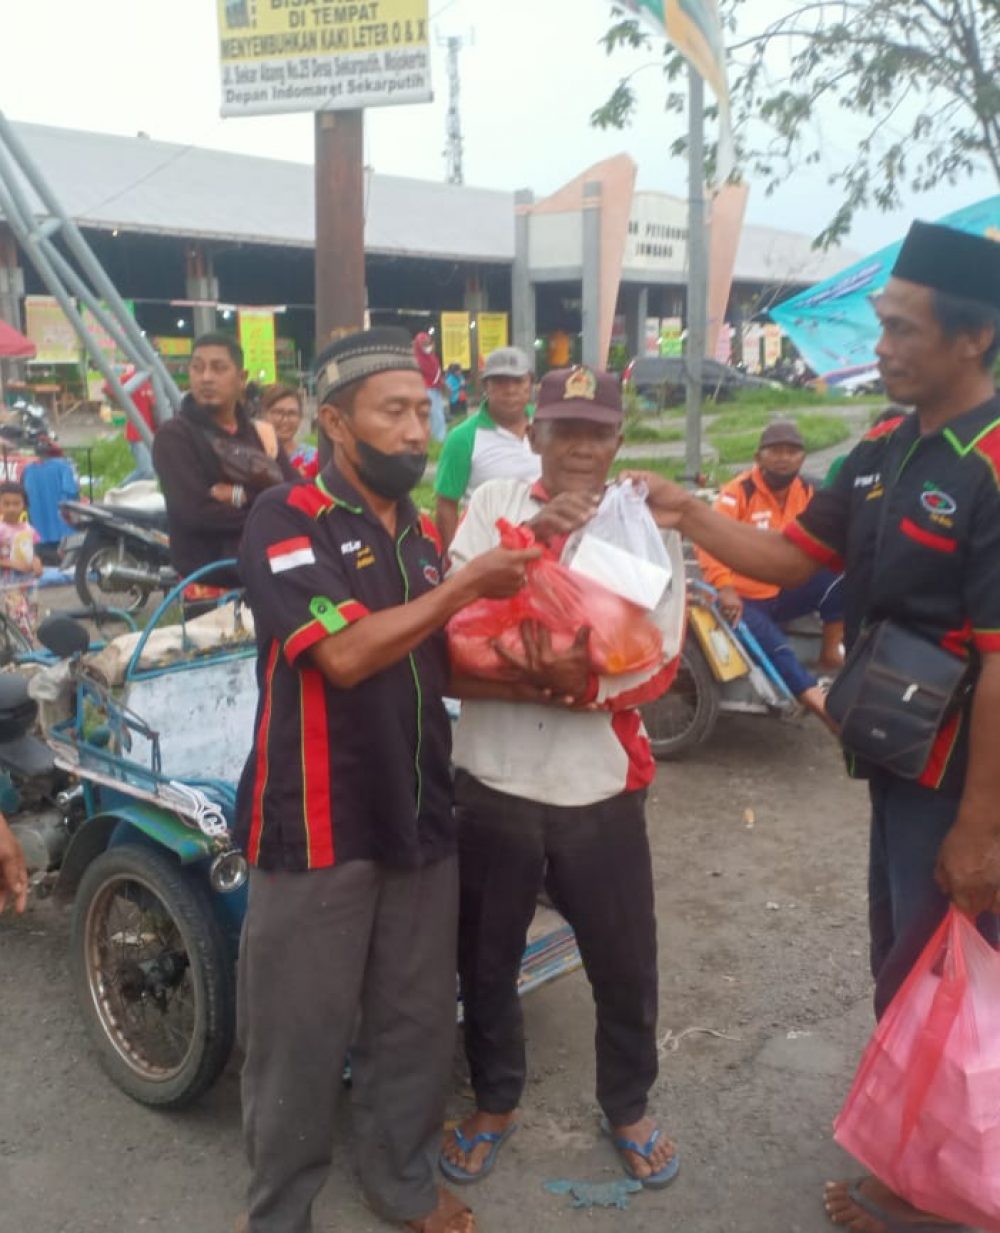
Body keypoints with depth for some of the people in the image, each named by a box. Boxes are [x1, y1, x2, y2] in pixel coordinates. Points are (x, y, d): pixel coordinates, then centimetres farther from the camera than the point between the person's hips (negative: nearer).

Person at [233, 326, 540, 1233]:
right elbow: (346, 653, -25)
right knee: (300, 1038, 8)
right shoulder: (285, 520, -13)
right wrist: (469, 582, -17)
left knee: (418, 1023, 18)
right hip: (318, 827, -6)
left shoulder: (422, 532, 9)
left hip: (419, 817, 6)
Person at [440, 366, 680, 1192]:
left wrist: (583, 682, -25)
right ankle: (495, 1102, 40)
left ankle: (629, 1107, 40)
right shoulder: (493, 504, 2)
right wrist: (527, 536, -23)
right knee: (486, 956, 16)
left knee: (625, 963, 13)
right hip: (494, 778, 0)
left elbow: (657, 661, -6)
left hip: (600, 784, 0)